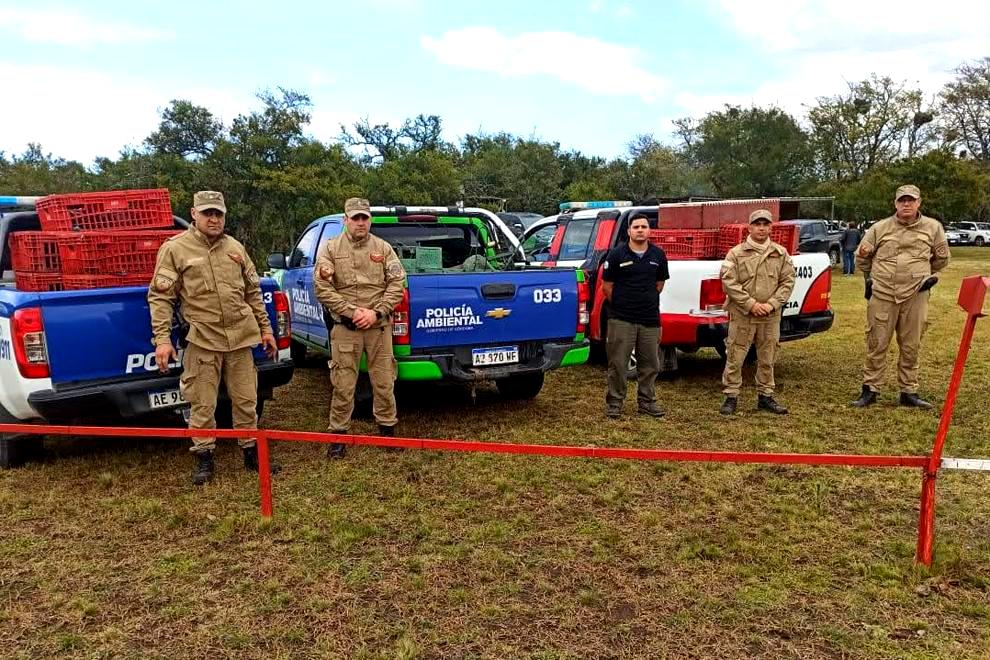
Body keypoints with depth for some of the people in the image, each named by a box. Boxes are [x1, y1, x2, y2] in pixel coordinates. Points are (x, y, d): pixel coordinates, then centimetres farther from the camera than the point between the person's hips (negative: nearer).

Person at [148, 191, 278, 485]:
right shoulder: (174, 248, -1)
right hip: (202, 340, -3)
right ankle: (204, 458, 18)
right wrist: (162, 339, -11)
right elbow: (159, 297, -3)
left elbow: (253, 292, 17)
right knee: (202, 405, 3)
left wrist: (265, 328, 14)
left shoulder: (235, 247, 12)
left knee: (246, 400, 10)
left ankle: (251, 453, 23)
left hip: (241, 337, 4)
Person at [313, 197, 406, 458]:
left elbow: (397, 284, 2)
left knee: (384, 381, 8)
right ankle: (338, 434, 15)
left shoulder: (383, 248, 7)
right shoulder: (330, 248, 4)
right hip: (345, 328, -1)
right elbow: (322, 288, -3)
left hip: (380, 327, 1)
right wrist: (351, 312, -11)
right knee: (343, 384, 2)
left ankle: (387, 428, 23)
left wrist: (376, 312, -10)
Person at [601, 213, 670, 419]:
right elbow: (607, 286, 1)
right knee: (618, 364, 1)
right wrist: (620, 306, 6)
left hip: (650, 319, 4)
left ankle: (646, 401, 24)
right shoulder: (616, 255, -4)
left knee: (650, 364, 10)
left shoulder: (658, 255, 6)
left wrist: (648, 302, 14)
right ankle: (614, 403, 12)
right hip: (621, 319, -3)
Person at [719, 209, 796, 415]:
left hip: (771, 317, 3)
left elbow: (788, 282, 5)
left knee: (767, 359, 12)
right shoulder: (736, 253, -2)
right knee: (735, 358, 0)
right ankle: (731, 397, 11)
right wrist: (750, 304, -14)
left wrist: (772, 304, -9)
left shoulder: (781, 254, 7)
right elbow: (729, 282, -9)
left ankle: (766, 396, 24)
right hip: (742, 315, -3)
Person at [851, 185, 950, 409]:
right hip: (882, 296, 0)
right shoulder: (880, 228, 3)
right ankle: (870, 390, 12)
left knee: (911, 347, 8)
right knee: (876, 345, 4)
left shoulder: (933, 227, 4)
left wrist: (925, 275, 16)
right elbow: (861, 256, 14)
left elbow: (942, 257, 19)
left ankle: (909, 392, 19)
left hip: (915, 297, 1)